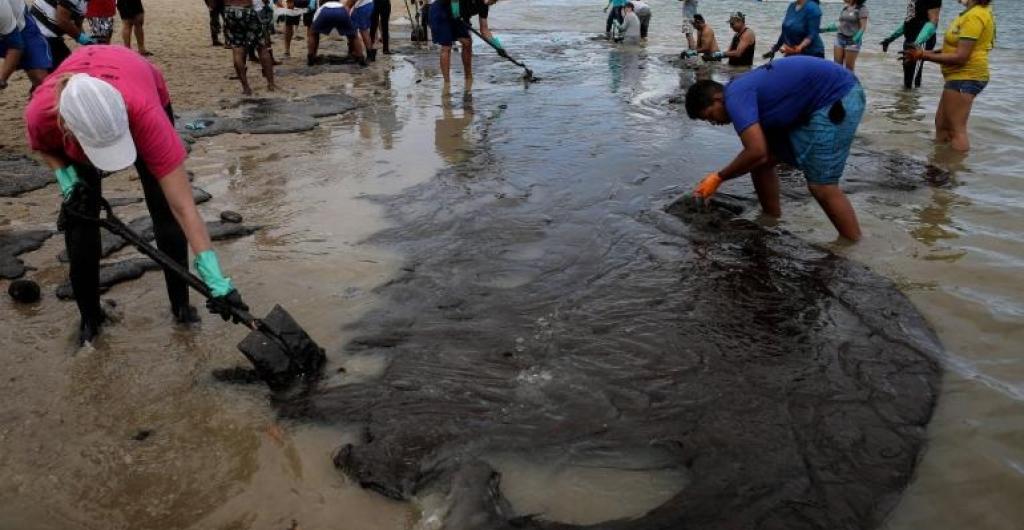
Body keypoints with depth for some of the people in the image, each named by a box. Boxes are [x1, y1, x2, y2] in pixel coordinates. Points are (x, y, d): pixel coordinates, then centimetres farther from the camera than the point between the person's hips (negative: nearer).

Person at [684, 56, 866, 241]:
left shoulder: (735, 98, -20)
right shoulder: (742, 91, 10)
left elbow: (757, 152, -29)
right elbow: (759, 150, 14)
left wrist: (719, 177, -15)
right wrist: (714, 181, 11)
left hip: (837, 97, -10)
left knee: (821, 187, -13)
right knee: (760, 162, 10)